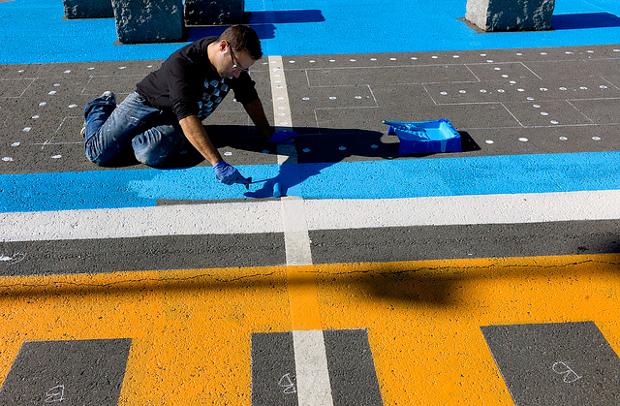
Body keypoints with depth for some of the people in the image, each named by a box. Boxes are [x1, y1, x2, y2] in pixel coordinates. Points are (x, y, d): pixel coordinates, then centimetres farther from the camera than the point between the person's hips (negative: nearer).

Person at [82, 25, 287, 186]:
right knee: (99, 154, -7)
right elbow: (186, 117, -47)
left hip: (173, 121, 4)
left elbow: (250, 99, 1)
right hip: (146, 104, -4)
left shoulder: (236, 59, -15)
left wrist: (269, 134, -1)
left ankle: (129, 137, 12)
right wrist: (218, 164, -55)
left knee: (151, 154, -25)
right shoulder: (182, 64, -36)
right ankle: (99, 109, 26)